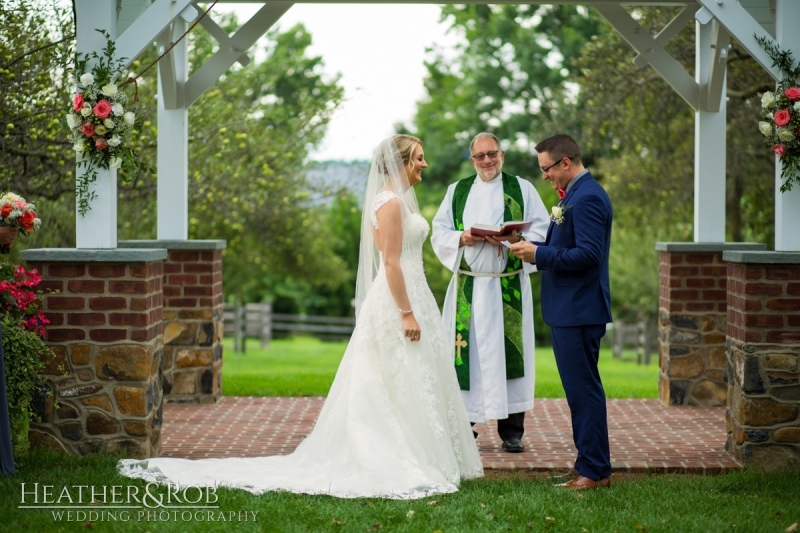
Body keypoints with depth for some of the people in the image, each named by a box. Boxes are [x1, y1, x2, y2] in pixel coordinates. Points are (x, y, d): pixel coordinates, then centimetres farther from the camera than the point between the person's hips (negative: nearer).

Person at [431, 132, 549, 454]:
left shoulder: (522, 189, 8)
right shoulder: (456, 191, 14)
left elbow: (542, 231, 1)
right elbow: (439, 233, 9)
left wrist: (516, 239, -18)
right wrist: (462, 238, -12)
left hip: (509, 288, -1)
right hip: (468, 286, 1)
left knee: (508, 352, -2)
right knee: (465, 353, -2)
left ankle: (511, 431, 5)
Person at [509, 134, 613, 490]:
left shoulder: (587, 198, -17)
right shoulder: (574, 195, 17)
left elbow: (587, 254, -24)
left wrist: (539, 254, -19)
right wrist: (535, 249, 6)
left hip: (579, 310, -11)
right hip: (569, 310, 11)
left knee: (583, 388, -6)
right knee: (580, 388, 14)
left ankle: (595, 470, 0)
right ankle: (588, 463, 22)